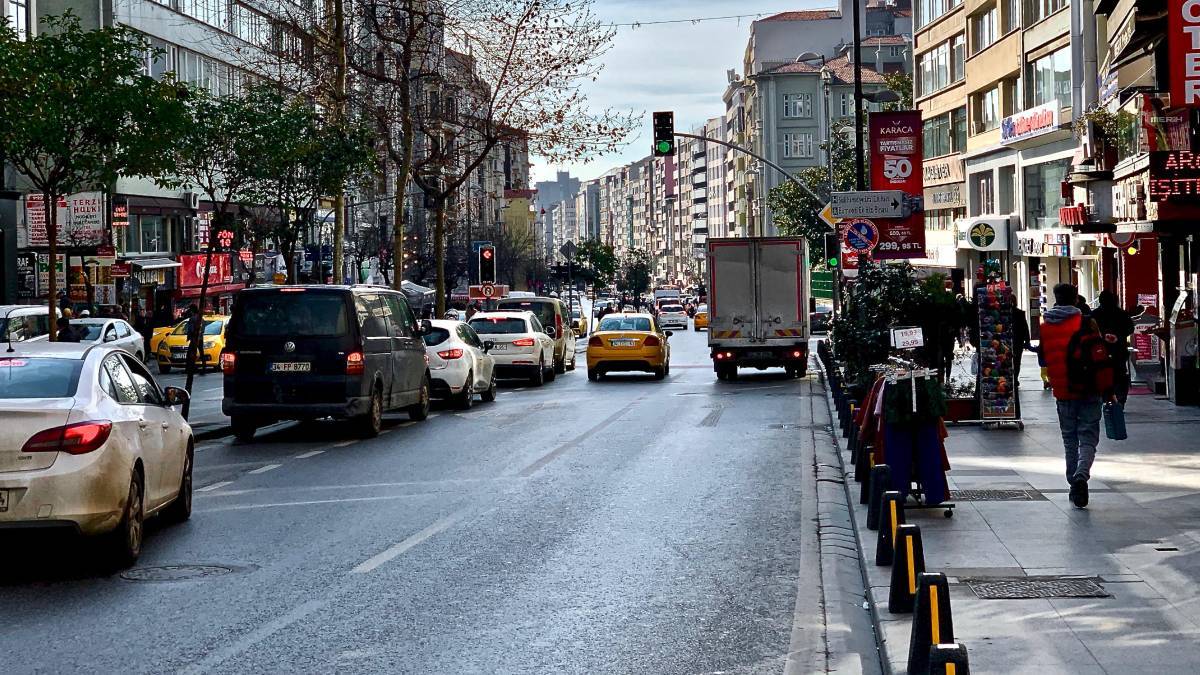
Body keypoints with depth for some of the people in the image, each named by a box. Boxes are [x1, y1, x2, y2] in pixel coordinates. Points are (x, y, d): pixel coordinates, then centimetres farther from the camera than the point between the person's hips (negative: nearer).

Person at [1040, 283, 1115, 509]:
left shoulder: (1045, 327, 5)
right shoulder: (1085, 324, -9)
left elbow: (1044, 359, 16)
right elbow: (1100, 359, -12)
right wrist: (1107, 389, -6)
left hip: (1062, 394, 3)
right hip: (1089, 393, -3)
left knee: (1070, 440, 15)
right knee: (1088, 438, 0)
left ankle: (1074, 485, 16)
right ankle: (1081, 475, -23)